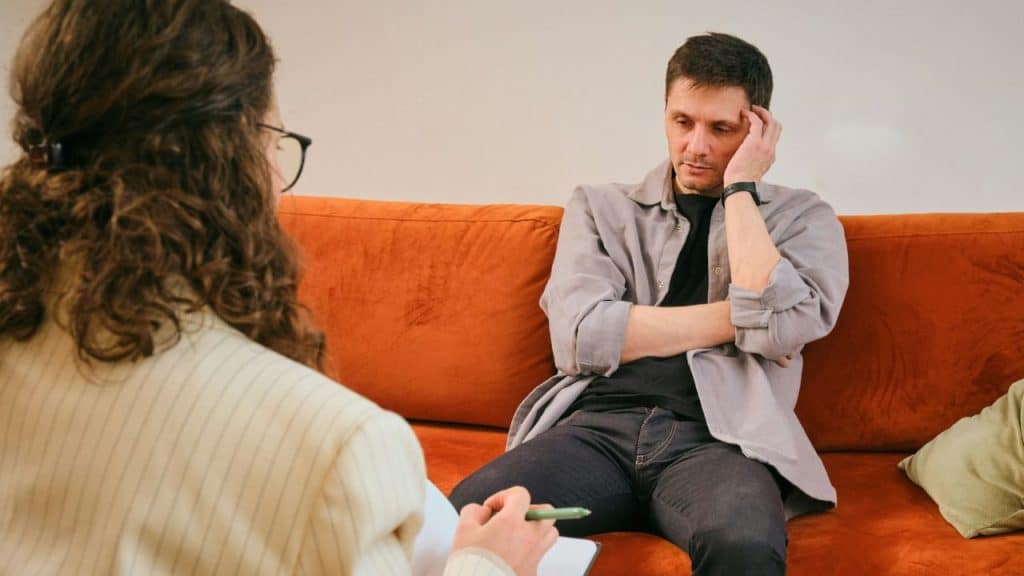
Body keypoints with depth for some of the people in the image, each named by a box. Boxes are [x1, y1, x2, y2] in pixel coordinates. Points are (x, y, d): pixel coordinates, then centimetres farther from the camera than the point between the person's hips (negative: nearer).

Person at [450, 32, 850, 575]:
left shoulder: (801, 217, 15)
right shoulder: (601, 207, 18)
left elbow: (780, 325, -6)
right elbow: (579, 337, 0)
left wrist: (739, 187, 2)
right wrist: (735, 318, 1)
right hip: (598, 425, 1)